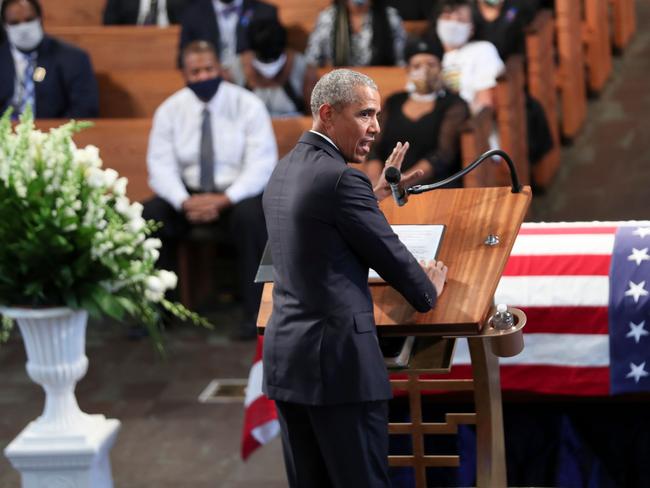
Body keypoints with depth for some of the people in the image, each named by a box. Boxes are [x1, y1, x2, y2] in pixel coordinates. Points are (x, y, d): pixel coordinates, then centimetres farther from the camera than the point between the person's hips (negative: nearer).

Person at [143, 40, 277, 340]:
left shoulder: (247, 106, -6)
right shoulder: (169, 110, 2)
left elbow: (261, 166, -13)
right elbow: (161, 166, -4)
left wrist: (224, 200, -27)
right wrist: (184, 201, -24)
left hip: (238, 195, -3)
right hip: (187, 193, 3)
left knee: (250, 217, -36)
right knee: (149, 217, -24)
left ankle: (254, 313, -27)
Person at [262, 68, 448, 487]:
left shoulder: (283, 172, 13)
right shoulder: (341, 178, -14)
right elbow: (389, 253, -7)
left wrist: (376, 193, 32)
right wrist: (429, 291, 11)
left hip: (284, 356, 9)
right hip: (338, 360, -9)